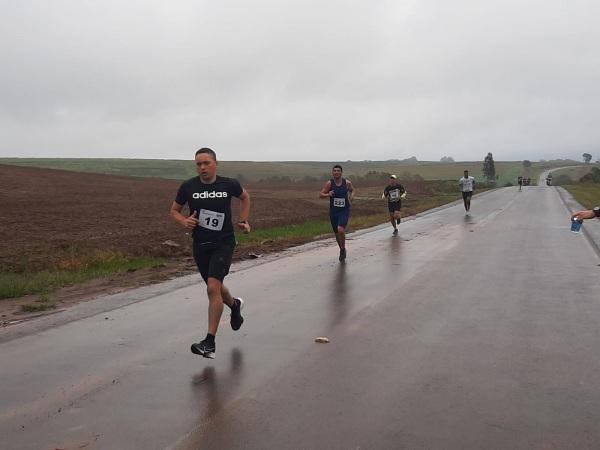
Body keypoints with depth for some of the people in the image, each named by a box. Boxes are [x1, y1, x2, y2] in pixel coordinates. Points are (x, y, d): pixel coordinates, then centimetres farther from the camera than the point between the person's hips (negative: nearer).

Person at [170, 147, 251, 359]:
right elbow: (174, 210, 8)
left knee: (213, 287, -18)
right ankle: (235, 305, 53)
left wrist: (243, 220, 8)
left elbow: (245, 197, 17)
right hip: (200, 245, 3)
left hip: (224, 243, -3)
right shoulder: (188, 187, -5)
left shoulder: (229, 184, -5)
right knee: (214, 287, 18)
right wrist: (185, 221, -12)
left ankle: (210, 342, -13)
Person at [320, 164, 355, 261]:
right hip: (333, 211, 2)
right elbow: (320, 195, -3)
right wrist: (328, 195, -22)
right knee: (337, 233, 12)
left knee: (341, 230, -23)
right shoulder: (329, 183, -6)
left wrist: (351, 197, 0)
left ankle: (343, 248, 1)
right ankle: (342, 250, 37)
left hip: (344, 210, -2)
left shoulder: (347, 183, -3)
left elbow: (352, 190, 18)